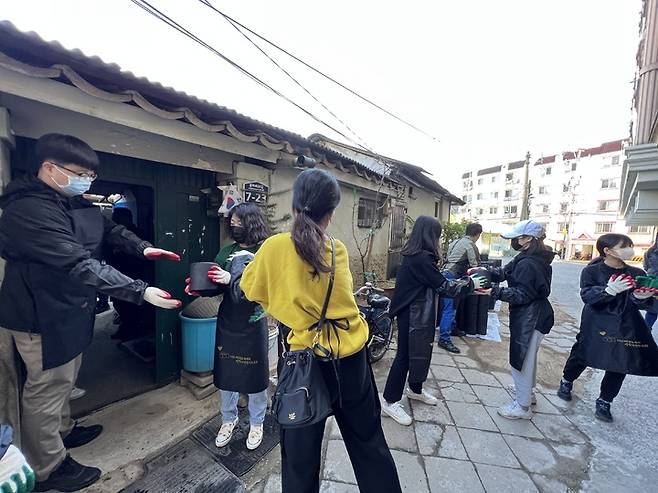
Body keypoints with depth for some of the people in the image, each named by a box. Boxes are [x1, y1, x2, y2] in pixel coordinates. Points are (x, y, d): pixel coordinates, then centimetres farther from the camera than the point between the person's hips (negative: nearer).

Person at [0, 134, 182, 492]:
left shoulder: (77, 203, 4)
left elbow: (110, 229, 16)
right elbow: (80, 265, -35)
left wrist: (143, 248, -4)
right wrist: (141, 292, -38)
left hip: (71, 310, 9)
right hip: (43, 315, -9)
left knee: (64, 380, 26)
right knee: (46, 388, 8)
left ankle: (63, 431, 48)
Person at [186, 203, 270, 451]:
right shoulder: (226, 251, 4)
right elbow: (214, 284, 9)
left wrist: (231, 279, -30)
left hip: (252, 324, -4)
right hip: (226, 322, 5)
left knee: (254, 375, 10)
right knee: (225, 373, 17)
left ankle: (257, 423, 37)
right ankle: (228, 419, 43)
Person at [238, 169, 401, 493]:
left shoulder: (274, 247, -12)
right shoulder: (339, 250, -5)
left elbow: (250, 288, 5)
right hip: (352, 358, 3)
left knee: (300, 452, 21)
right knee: (369, 443, 25)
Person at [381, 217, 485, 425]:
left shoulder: (414, 255, 7)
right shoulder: (421, 258, -24)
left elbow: (436, 282, 13)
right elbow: (444, 286, -18)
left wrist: (462, 281, 11)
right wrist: (470, 284, -4)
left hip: (418, 313, 10)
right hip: (412, 315, -10)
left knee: (420, 351, 21)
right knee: (405, 355, 2)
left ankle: (415, 390, 41)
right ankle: (390, 401, 18)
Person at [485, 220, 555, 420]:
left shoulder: (528, 264, -24)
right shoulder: (537, 260, 9)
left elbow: (521, 295, -25)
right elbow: (504, 273, 5)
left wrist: (494, 292, -30)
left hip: (529, 319, -11)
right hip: (534, 316, 11)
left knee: (521, 359, 3)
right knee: (527, 356, 26)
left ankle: (522, 407, 19)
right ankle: (527, 391, 47)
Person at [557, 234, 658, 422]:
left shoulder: (637, 274, 1)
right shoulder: (591, 271, -9)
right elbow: (587, 296, -18)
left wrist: (641, 298, -22)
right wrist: (609, 290, -36)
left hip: (626, 327, 4)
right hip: (596, 326, -3)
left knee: (620, 365, 6)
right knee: (581, 356, 8)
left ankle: (604, 403, 27)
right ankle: (566, 382, 37)